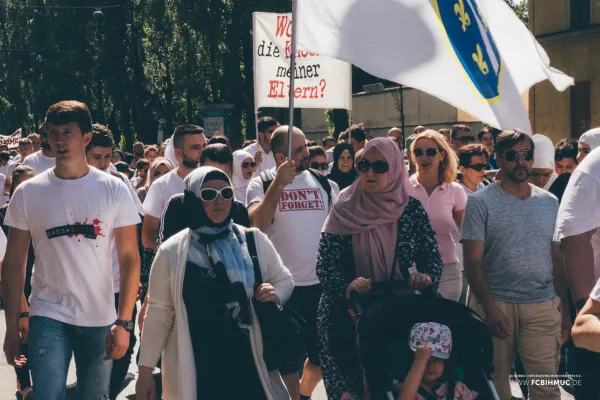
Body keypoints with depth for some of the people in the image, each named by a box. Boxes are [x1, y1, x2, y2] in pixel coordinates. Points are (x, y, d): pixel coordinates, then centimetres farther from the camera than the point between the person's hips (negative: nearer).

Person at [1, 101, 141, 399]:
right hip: (48, 317, 0)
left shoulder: (114, 191, -4)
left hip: (101, 319, 1)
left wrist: (123, 322, -13)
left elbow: (129, 259, -5)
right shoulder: (28, 193, -2)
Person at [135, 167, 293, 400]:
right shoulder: (171, 251, -2)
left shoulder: (254, 241, 1)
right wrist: (146, 369, 2)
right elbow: (158, 313, 2)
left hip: (248, 365, 1)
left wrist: (275, 293, -9)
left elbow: (284, 279, 13)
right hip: (192, 371, -1)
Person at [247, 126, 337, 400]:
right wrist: (278, 184, -24)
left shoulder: (322, 183, 6)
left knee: (322, 353, 16)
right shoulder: (262, 184, -5)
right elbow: (256, 225, -22)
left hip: (321, 284, 4)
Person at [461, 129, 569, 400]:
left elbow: (558, 259, 12)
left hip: (543, 306, 3)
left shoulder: (549, 203, 8)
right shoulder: (480, 202, -4)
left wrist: (565, 308, 8)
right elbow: (473, 260, -8)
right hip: (496, 304, -2)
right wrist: (490, 307, -18)